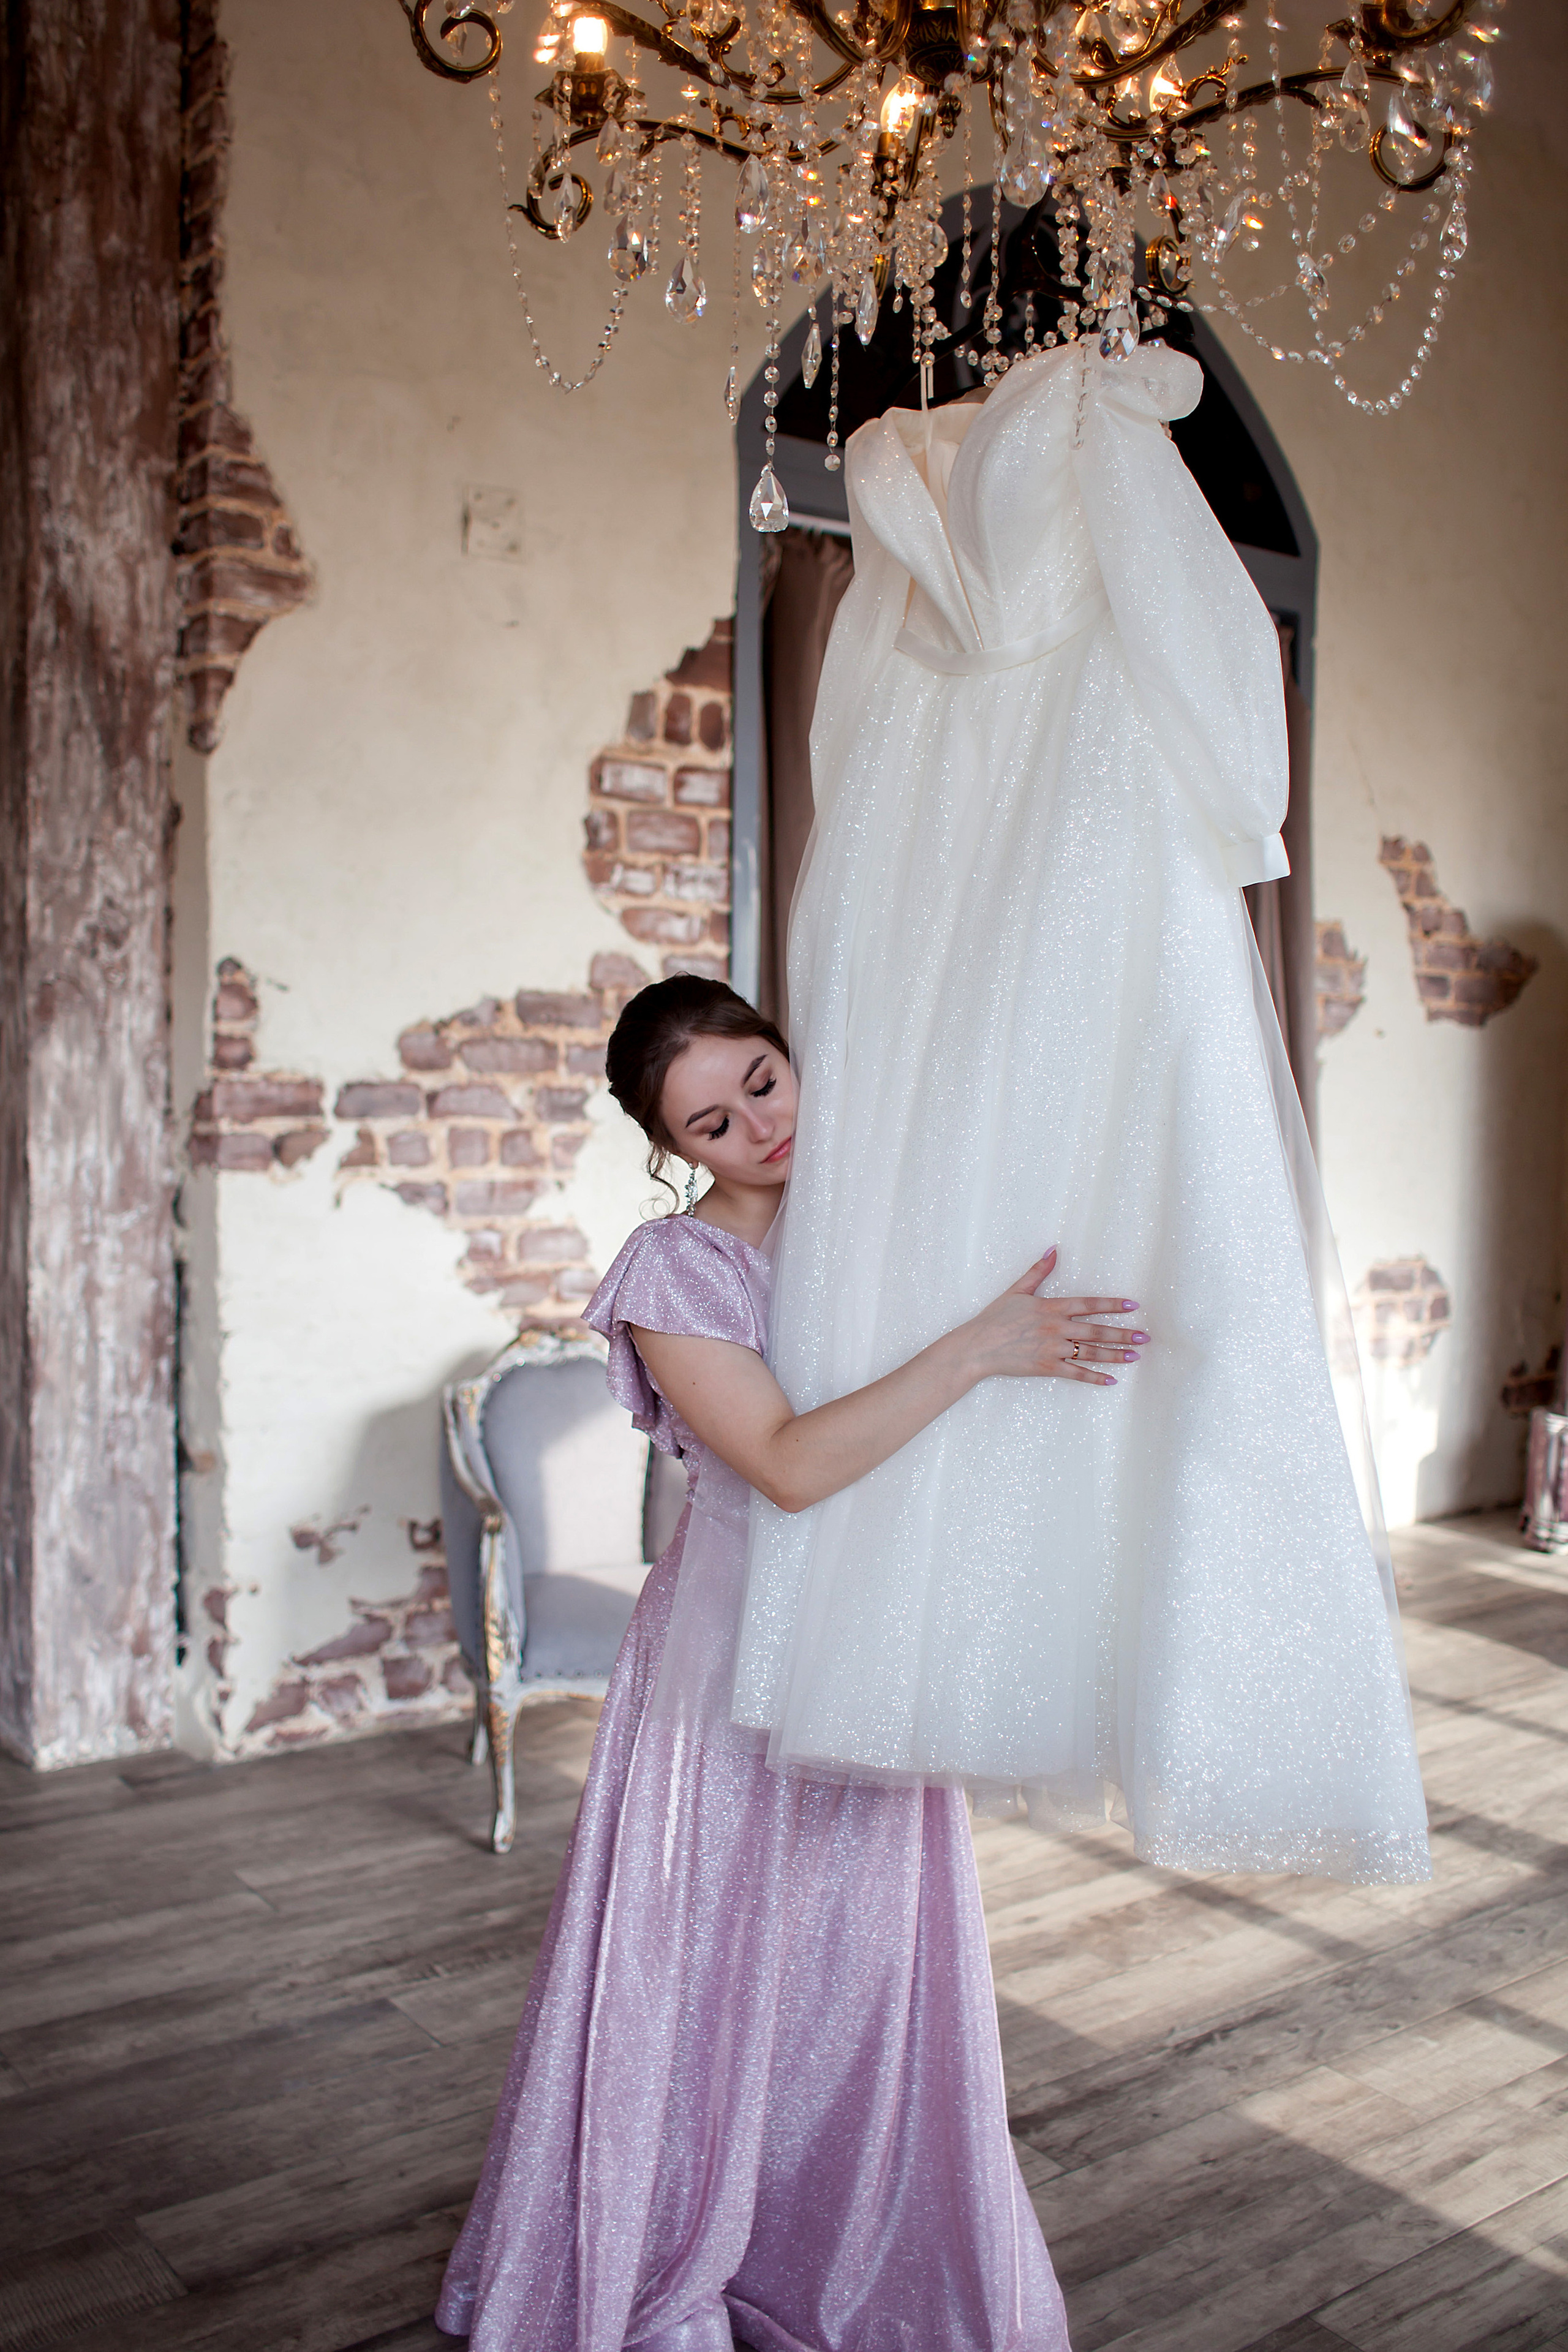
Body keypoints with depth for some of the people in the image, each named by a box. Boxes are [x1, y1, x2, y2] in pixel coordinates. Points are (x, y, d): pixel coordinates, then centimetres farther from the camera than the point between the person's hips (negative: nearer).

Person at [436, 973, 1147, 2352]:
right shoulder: (674, 1269, -15)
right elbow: (789, 1464, -26)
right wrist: (978, 1349, -32)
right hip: (738, 1655, -4)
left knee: (875, 1979, 16)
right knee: (707, 1973, 8)